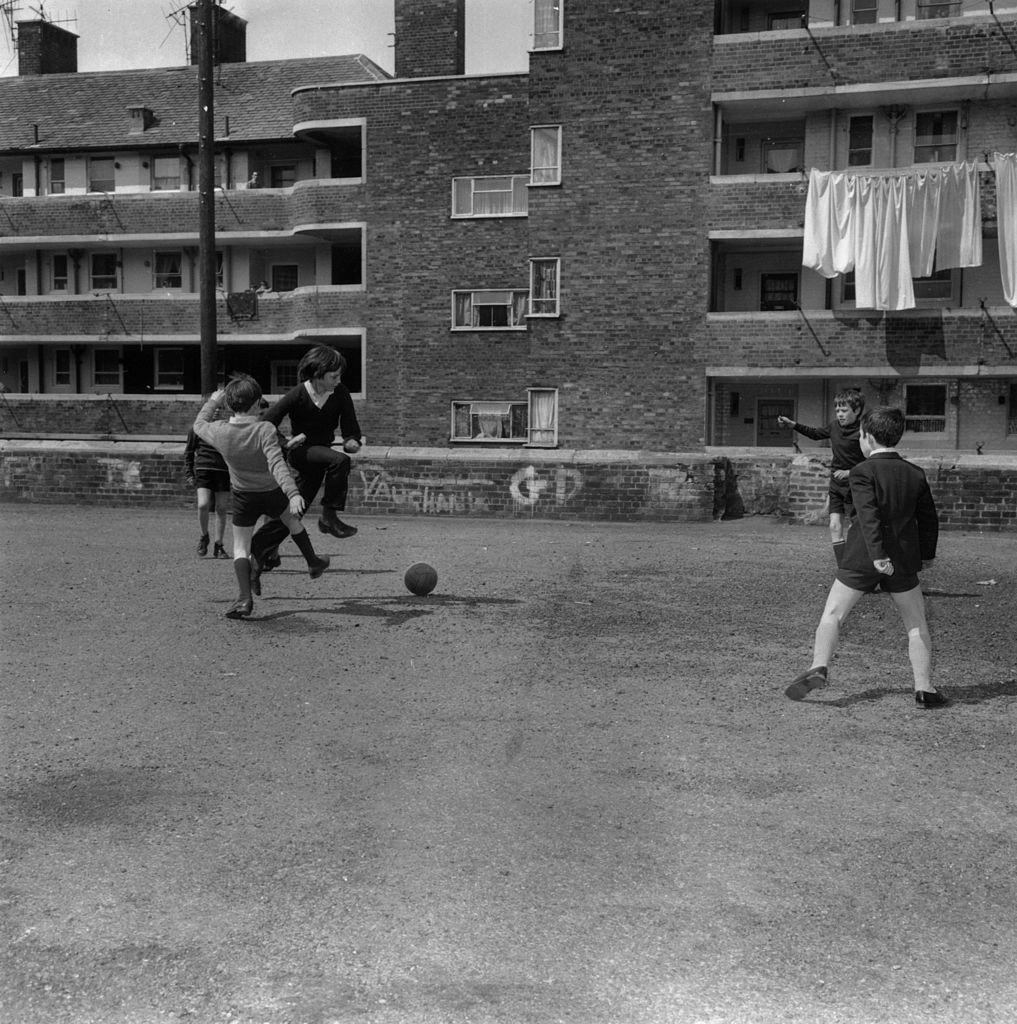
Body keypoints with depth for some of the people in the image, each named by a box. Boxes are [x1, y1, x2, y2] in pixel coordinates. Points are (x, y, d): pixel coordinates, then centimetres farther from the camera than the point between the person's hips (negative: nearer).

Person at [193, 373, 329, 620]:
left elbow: (199, 426, 7)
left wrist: (213, 402, 19)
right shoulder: (265, 430, -26)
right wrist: (293, 493, -43)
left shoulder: (220, 431, -16)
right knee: (292, 520, 29)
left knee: (240, 546, 8)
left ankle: (245, 597, -8)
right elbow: (277, 464, -36)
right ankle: (313, 563, 42)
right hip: (272, 493, -1)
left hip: (243, 496, 1)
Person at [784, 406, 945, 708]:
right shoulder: (916, 474, 6)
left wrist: (877, 555, -25)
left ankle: (819, 667, -10)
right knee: (917, 624, 12)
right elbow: (929, 518, 13)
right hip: (904, 559, 4)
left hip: (861, 558, -3)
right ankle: (924, 689, 9)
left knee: (832, 614, 6)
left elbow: (868, 515, -20)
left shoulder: (863, 471, -8)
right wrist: (926, 555, 25)